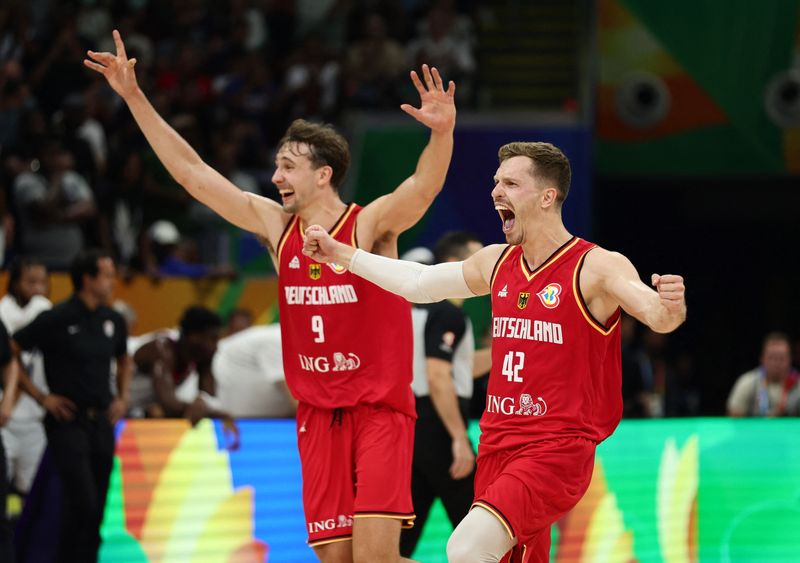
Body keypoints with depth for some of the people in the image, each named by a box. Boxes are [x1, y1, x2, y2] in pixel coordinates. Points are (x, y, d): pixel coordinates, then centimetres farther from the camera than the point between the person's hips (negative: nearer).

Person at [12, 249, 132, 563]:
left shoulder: (113, 320, 9)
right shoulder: (57, 319, -10)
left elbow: (123, 360, 29)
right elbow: (9, 353, -8)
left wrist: (122, 398, 15)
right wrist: (41, 396, -9)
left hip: (101, 422, 6)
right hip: (67, 422, -6)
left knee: (97, 508, 6)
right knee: (82, 502, -15)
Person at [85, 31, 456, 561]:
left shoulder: (371, 225, -9)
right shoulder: (277, 226, 5)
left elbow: (424, 185, -28)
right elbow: (193, 173, 8)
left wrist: (443, 133, -48)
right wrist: (134, 97, 7)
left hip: (380, 408, -5)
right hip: (317, 413, 5)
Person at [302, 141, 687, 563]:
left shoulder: (596, 267, -11)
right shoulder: (497, 263, 10)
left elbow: (656, 315, -26)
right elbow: (418, 282, 24)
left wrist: (669, 309, -49)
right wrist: (339, 254, 27)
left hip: (556, 449, -7)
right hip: (497, 445, 7)